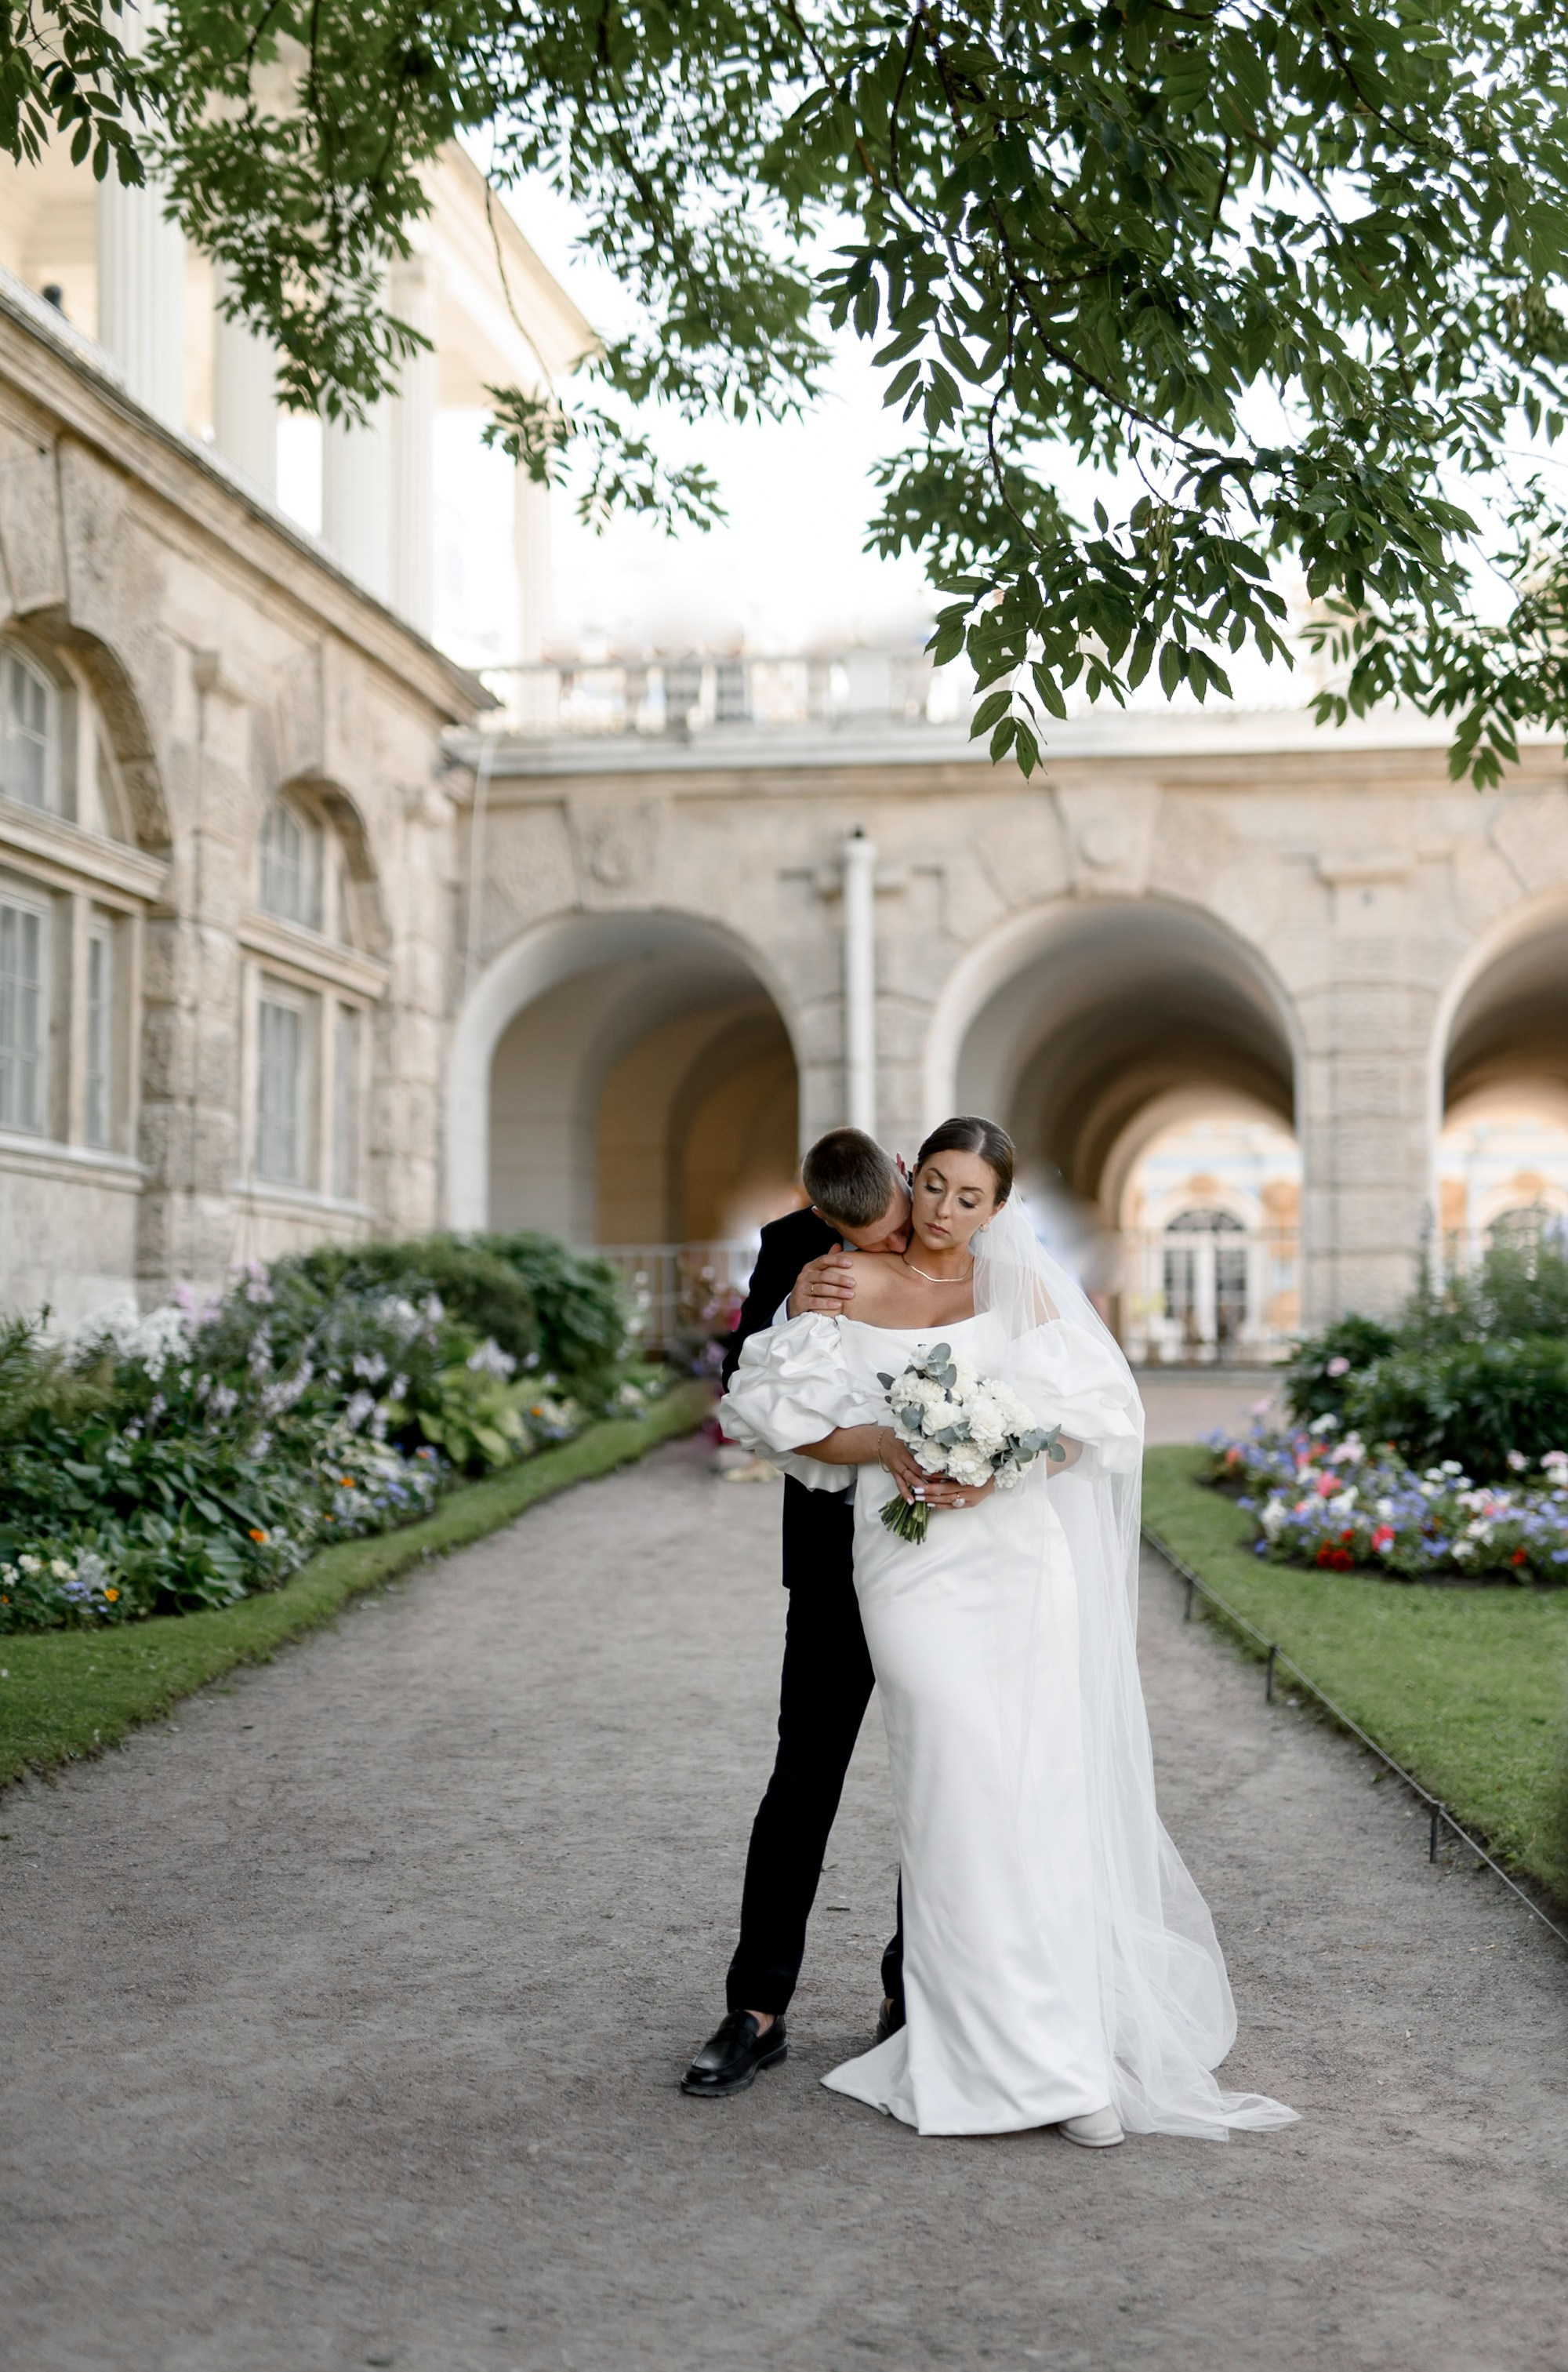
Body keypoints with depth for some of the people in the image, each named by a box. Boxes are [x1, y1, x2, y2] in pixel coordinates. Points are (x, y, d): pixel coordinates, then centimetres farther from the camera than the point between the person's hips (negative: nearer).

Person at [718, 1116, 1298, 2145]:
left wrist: (999, 1470, -13)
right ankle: (1031, 2056, -1)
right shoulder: (852, 1289, 8)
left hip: (1021, 1558, 1)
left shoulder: (1018, 1289, 9)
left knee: (1040, 1792, -1)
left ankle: (1076, 2044, 9)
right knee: (962, 1793, -7)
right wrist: (878, 1446, -11)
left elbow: (1099, 1411, 2)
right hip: (914, 1567, -1)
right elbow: (775, 1409, 4)